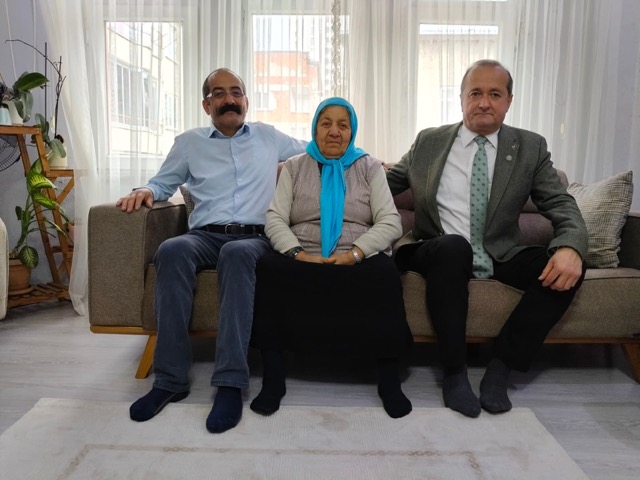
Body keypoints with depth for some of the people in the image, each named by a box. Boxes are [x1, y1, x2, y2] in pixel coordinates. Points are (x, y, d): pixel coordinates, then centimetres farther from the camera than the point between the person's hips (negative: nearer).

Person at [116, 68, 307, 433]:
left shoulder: (269, 137, 22)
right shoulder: (189, 142, 22)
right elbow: (164, 183, 23)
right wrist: (146, 191, 3)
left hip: (254, 239, -1)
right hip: (205, 236, 1)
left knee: (236, 253, -39)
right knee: (172, 249, -35)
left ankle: (231, 382, -38)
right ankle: (171, 379, -29)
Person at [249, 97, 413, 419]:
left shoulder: (370, 167, 13)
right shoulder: (294, 167, 16)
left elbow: (390, 223, 1)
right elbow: (275, 220, 4)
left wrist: (354, 253, -17)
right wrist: (298, 253, -16)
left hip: (358, 260, 0)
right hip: (302, 259, 1)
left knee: (384, 274, -34)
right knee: (268, 269, -31)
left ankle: (389, 379, -21)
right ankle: (273, 377, -21)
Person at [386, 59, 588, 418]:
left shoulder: (531, 147, 5)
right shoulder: (429, 142, 6)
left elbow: (562, 204, -2)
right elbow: (385, 183, 16)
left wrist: (571, 246, -23)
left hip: (501, 257, 2)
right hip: (441, 254, -2)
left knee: (568, 265, -22)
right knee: (453, 246, -36)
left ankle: (501, 366, -12)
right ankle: (455, 371, -22)